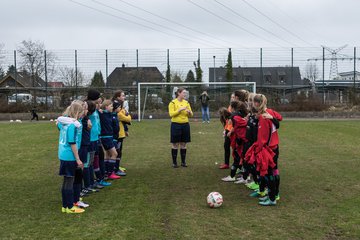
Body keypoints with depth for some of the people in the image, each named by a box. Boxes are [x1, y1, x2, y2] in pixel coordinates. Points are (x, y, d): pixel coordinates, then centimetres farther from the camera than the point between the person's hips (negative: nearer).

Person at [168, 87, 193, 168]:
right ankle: (174, 162, 10)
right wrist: (180, 110, -21)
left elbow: (191, 115, 11)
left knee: (183, 144, 8)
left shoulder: (186, 102, 9)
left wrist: (189, 112, -11)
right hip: (176, 125, -4)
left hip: (185, 125, 4)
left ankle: (183, 162, 16)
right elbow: (171, 114, -13)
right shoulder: (173, 102, -4)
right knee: (175, 144, 1)